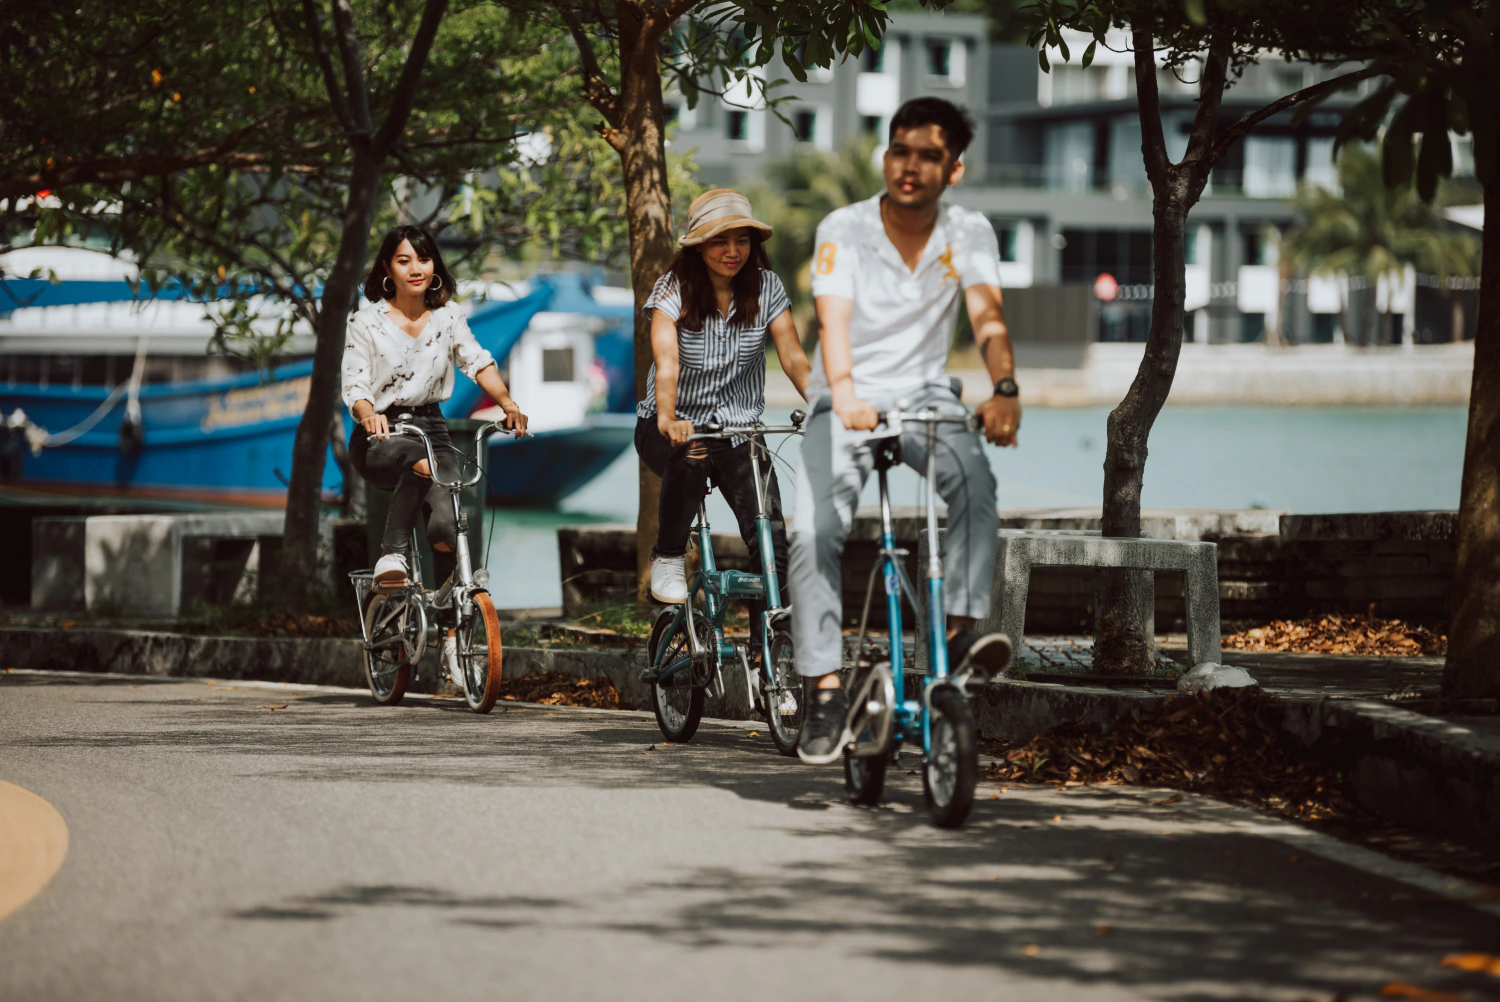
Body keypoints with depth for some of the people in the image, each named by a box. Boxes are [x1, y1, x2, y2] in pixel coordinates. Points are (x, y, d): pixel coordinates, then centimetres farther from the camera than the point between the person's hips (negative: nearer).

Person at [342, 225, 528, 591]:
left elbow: (478, 362, 4)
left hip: (431, 428, 3)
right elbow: (355, 386, -8)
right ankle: (392, 554, -34)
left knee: (447, 527, -24)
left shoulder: (448, 316, 7)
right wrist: (368, 415, -32)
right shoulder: (366, 323, -2)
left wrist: (509, 405, -15)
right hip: (381, 437, -3)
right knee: (418, 460, -41)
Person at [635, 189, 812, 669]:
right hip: (676, 426, -3)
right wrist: (667, 418, -46)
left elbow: (793, 357, -10)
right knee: (692, 455, -40)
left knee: (772, 540, -16)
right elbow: (667, 361, -27)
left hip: (738, 427, 3)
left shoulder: (766, 288, -5)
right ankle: (668, 558, -16)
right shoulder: (674, 290, -13)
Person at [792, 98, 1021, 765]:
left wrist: (1004, 390, -40)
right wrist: (844, 390, -45)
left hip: (924, 394, 1)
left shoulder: (969, 234, -4)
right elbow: (834, 317, -25)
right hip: (848, 400, -1)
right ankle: (825, 690, -13)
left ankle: (962, 626, -33)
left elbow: (987, 316, -19)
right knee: (814, 533, -19)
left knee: (973, 479, -32)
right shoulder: (843, 230, -10)